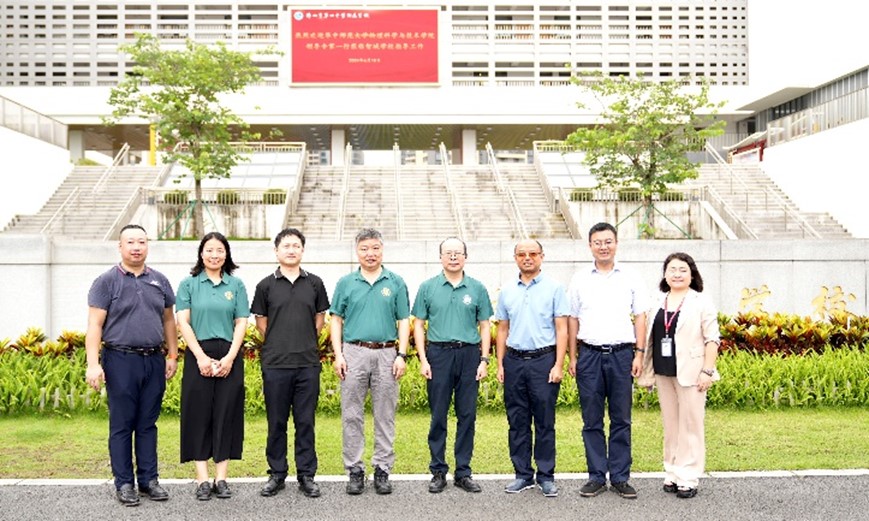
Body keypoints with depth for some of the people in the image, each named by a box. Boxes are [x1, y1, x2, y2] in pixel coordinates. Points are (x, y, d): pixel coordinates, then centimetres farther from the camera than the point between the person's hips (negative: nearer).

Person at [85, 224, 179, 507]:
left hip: (154, 361, 3)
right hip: (120, 360, -3)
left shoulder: (160, 281, 10)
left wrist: (173, 356, 11)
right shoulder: (106, 281, -2)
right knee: (122, 425, 4)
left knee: (148, 424, 10)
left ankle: (149, 479, 19)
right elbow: (95, 325, -6)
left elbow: (168, 320, 15)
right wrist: (93, 364, -13)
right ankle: (124, 483, 14)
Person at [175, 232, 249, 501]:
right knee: (199, 414, 1)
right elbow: (183, 322, -2)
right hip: (199, 355, -1)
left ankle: (221, 478, 11)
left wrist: (229, 358, -8)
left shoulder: (236, 284, 7)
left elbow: (241, 323, 3)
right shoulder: (189, 284, 5)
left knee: (226, 414, 3)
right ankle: (202, 479, 8)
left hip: (229, 355, 1)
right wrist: (201, 357, -11)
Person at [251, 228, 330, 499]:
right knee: (276, 422, 8)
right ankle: (277, 474, 20)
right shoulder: (266, 285, 3)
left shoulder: (314, 283, 6)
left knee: (305, 422, 6)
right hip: (275, 364, 0)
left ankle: (306, 475, 17)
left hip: (308, 363, 1)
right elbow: (261, 322, 9)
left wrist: (306, 344, 10)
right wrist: (278, 346, 9)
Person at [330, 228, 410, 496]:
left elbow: (404, 321, 5)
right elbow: (336, 320, 7)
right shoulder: (346, 283, 7)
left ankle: (382, 469, 15)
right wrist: (338, 354, -2)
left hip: (386, 354, 0)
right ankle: (354, 469, 14)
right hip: (354, 353, 0)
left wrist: (402, 355, -4)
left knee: (385, 416, 5)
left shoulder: (396, 283, 5)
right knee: (352, 415, 4)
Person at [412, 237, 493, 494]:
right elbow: (419, 325, 4)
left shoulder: (477, 289, 6)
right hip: (438, 354, -1)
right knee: (438, 416, 4)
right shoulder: (428, 287, 4)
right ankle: (438, 472, 15)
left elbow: (484, 327, 8)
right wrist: (423, 359, -4)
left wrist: (484, 360, 0)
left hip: (469, 354, 1)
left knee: (467, 415, 6)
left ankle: (463, 472, 17)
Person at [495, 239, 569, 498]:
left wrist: (558, 365, -10)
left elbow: (562, 330, -2)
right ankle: (522, 474, 19)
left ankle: (546, 476, 12)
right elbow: (502, 330, 14)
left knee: (545, 422, 2)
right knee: (517, 422, 8)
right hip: (514, 361, 3)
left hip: (544, 360, -3)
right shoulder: (507, 291, 10)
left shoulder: (554, 288, 0)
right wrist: (500, 364, 8)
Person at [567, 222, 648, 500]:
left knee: (621, 420, 5)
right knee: (592, 421, 5)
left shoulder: (630, 279, 6)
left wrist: (639, 354, -1)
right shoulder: (580, 279, 6)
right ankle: (596, 476, 15)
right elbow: (572, 320, 8)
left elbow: (639, 318, 7)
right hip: (589, 354, 0)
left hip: (621, 354, 0)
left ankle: (620, 477, 14)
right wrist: (572, 357, 4)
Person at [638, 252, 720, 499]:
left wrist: (707, 371, -13)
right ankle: (672, 473, 20)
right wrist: (647, 371, 12)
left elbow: (712, 339, -6)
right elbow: (650, 337, 14)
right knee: (670, 424, 11)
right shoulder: (658, 302, 12)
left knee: (690, 425, 0)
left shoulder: (701, 302, -2)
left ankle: (688, 478, 7)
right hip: (664, 373, 5)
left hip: (690, 373, -5)